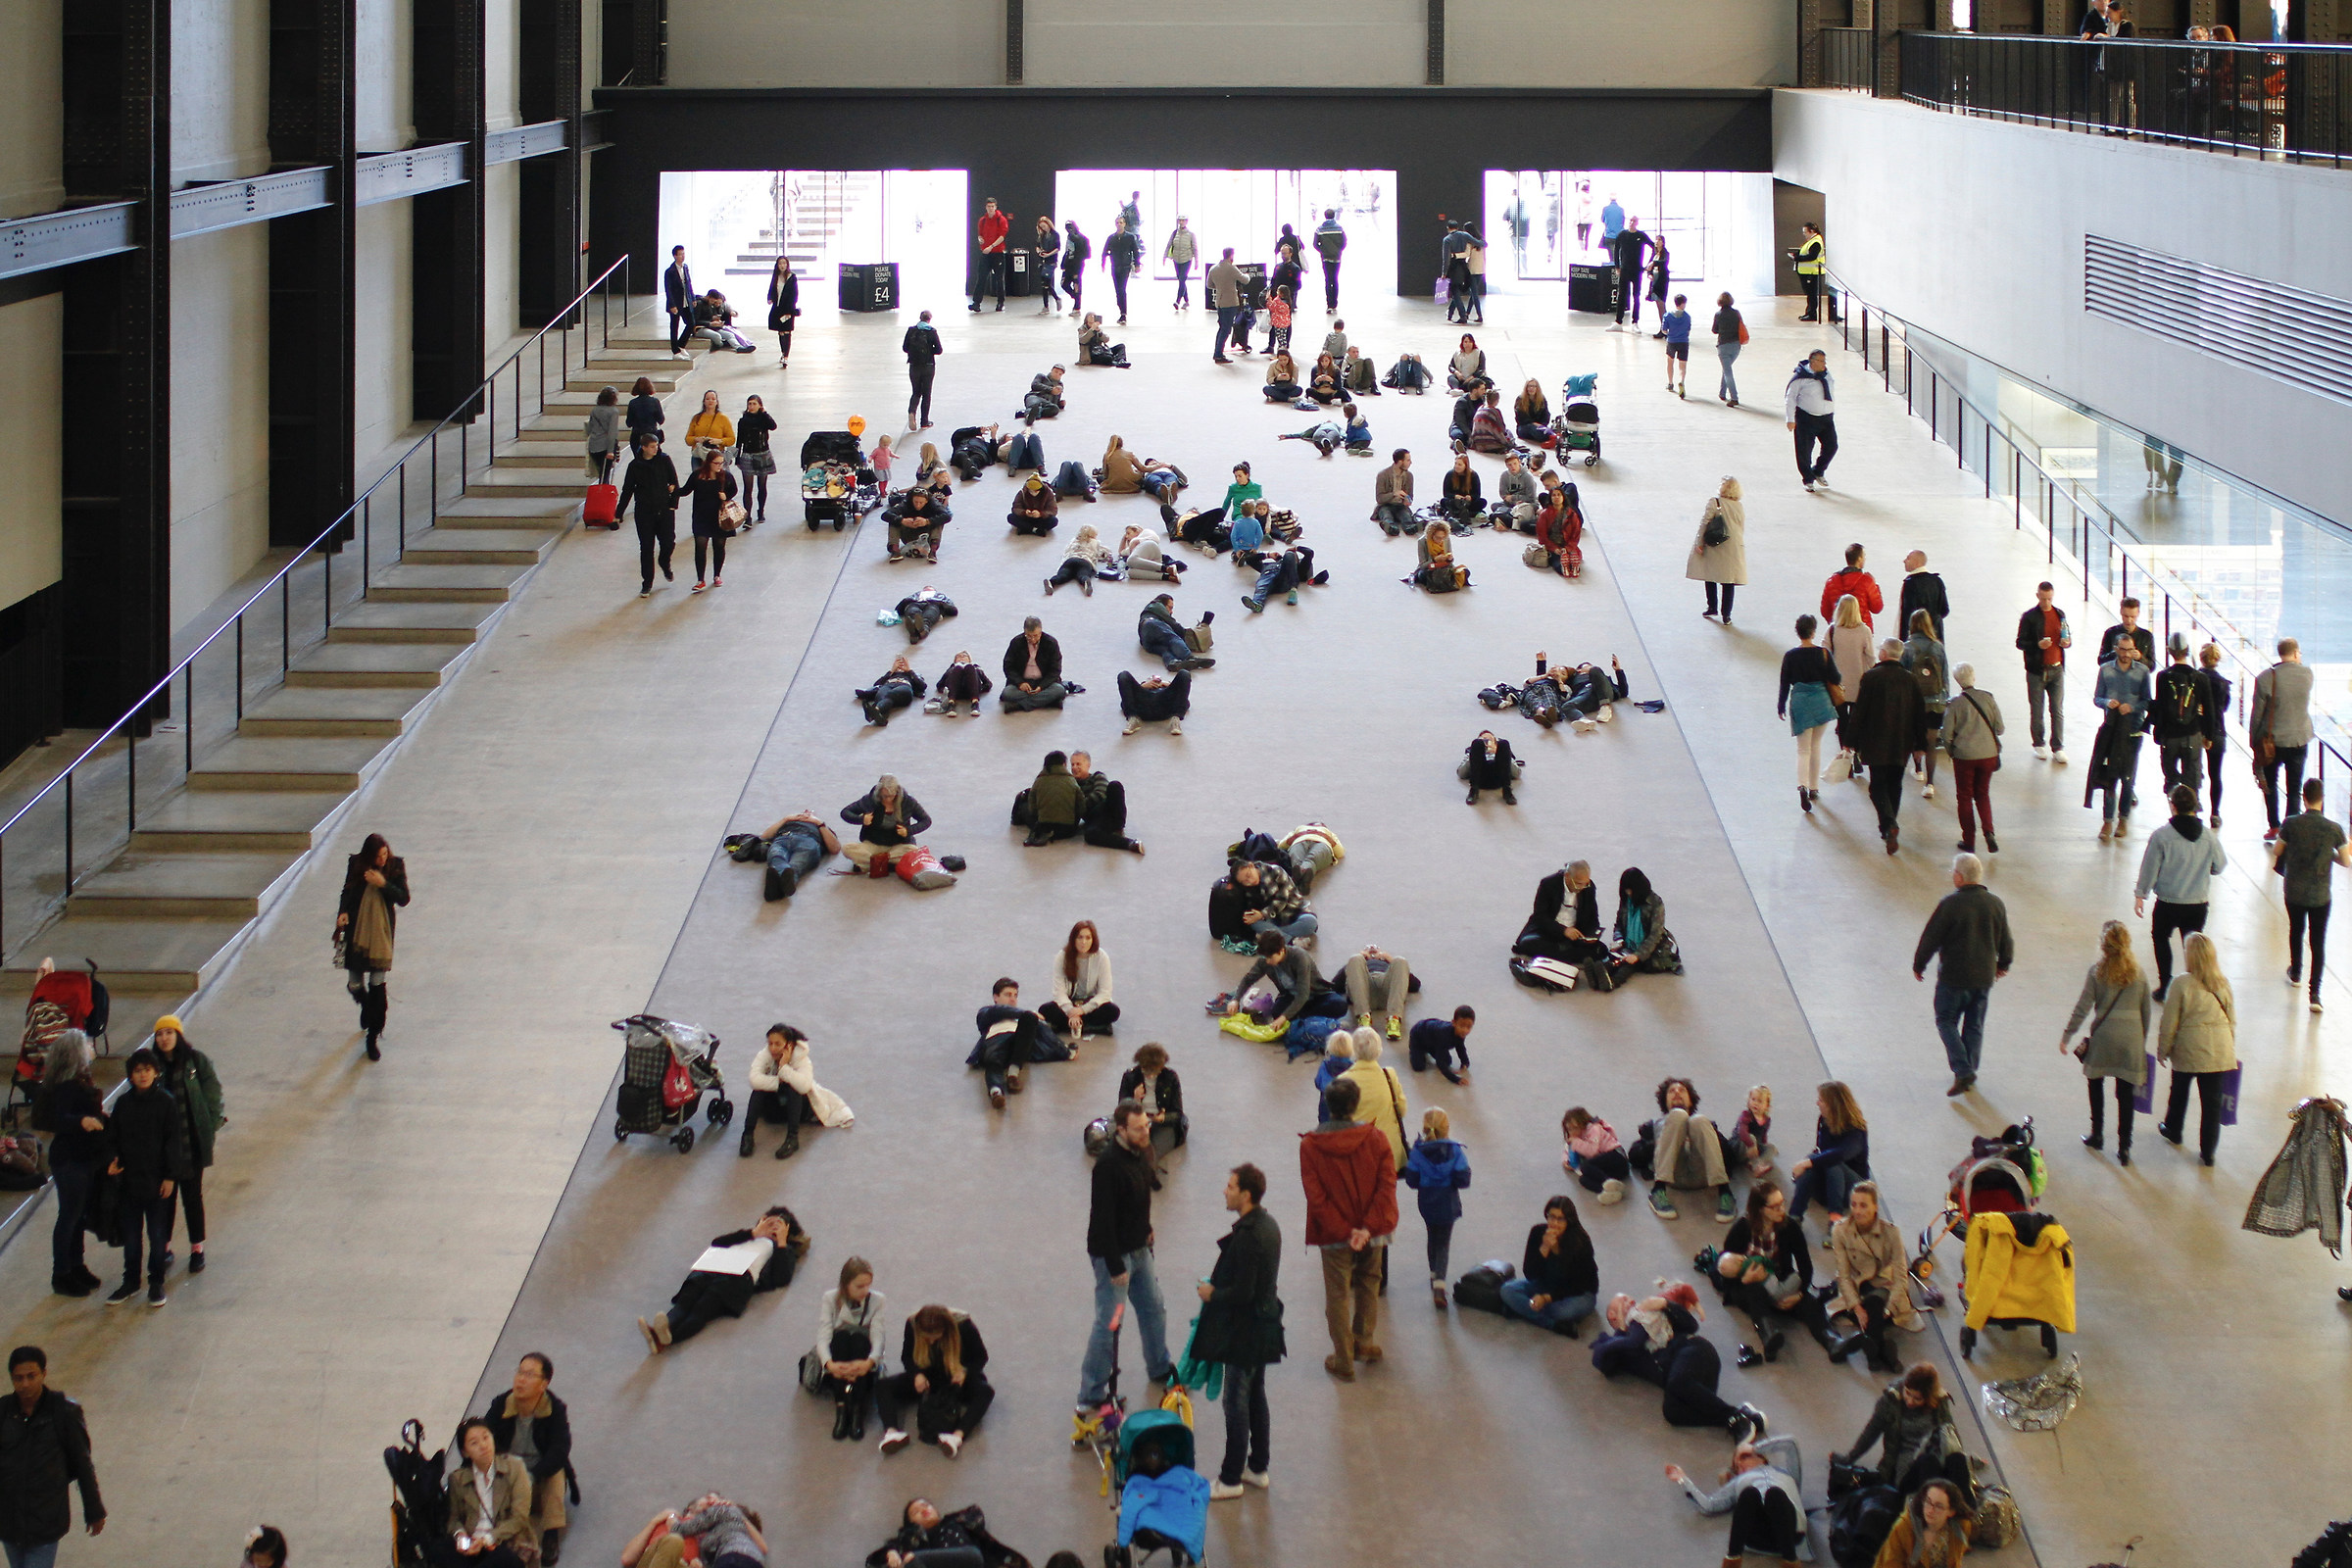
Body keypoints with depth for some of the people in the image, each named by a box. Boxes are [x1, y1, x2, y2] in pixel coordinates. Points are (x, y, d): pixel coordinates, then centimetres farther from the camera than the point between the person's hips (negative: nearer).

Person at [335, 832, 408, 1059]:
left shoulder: (396, 866, -6)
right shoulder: (356, 864, -4)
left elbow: (403, 899, -6)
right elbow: (347, 892, 10)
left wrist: (383, 884, -20)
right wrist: (343, 912, -8)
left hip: (382, 933, -1)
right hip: (356, 932, 2)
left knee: (378, 985, -4)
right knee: (355, 984, 7)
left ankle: (373, 1037, 7)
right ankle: (367, 1010, 44)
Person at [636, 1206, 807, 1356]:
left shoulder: (785, 1250, 33)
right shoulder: (747, 1237, 44)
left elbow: (782, 1279, 10)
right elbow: (716, 1243, 22)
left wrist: (781, 1242, 16)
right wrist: (753, 1233, 22)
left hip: (739, 1277, -5)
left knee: (700, 1311, -34)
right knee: (684, 1303, -29)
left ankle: (664, 1339, -63)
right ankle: (657, 1333, -58)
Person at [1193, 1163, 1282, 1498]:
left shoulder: (1246, 1237, -26)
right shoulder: (1269, 1226, 5)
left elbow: (1242, 1293, -27)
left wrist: (1212, 1294, -10)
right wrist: (1217, 1287, 13)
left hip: (1244, 1331, -10)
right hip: (1265, 1324, 10)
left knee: (1236, 1405, 0)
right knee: (1256, 1398, 20)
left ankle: (1230, 1479, 7)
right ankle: (1259, 1468, 29)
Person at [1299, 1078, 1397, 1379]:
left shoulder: (1310, 1146, -12)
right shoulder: (1376, 1139, -10)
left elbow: (1316, 1196, -16)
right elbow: (1387, 1186, -15)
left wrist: (1343, 1231, -15)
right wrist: (1368, 1228, -18)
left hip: (1334, 1235, -1)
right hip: (1372, 1235, 1)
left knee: (1338, 1295, 10)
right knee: (1368, 1285, 25)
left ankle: (1344, 1361, 16)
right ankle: (1364, 1342, 29)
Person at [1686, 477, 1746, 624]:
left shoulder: (1714, 502, -10)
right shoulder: (1740, 507, 3)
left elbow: (1704, 523, -12)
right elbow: (1742, 530, 7)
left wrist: (1699, 543, -7)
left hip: (1714, 548, -3)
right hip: (1734, 549, 3)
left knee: (1710, 578, 16)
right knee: (1729, 583, 6)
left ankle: (1712, 608, 21)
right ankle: (1726, 614, 5)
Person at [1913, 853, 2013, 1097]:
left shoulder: (1951, 903, -17)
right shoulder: (1995, 903, 0)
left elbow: (1931, 937, -11)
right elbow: (2006, 940, 12)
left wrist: (1918, 965, 3)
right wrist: (2003, 964, 29)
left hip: (1954, 976, -5)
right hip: (1984, 976, 5)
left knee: (1946, 1021, 6)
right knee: (1975, 1025, 16)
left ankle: (1962, 1070, -8)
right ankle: (1970, 1071, 21)